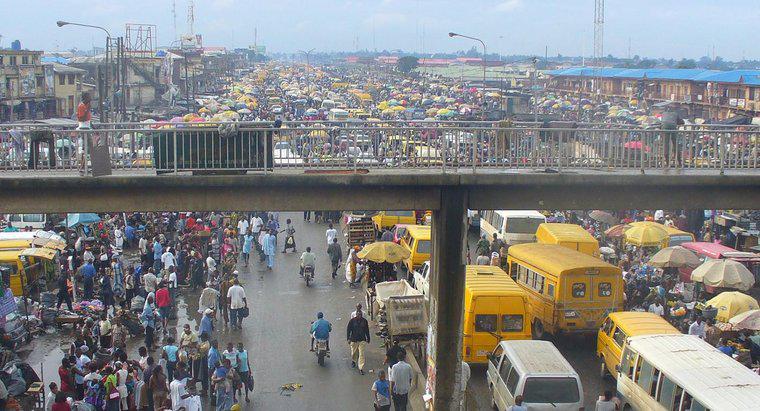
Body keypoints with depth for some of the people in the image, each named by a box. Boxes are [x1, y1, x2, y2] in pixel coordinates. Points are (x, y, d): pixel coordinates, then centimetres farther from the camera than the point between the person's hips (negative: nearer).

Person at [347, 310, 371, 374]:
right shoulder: (352, 321, -5)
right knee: (354, 353, 14)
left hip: (362, 340, 0)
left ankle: (361, 368, -3)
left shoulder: (364, 321, 1)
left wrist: (368, 338, 17)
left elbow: (367, 330, 12)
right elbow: (348, 329, 0)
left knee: (361, 354, -5)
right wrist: (348, 338, -4)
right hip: (354, 340, 0)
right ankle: (353, 361, 46)